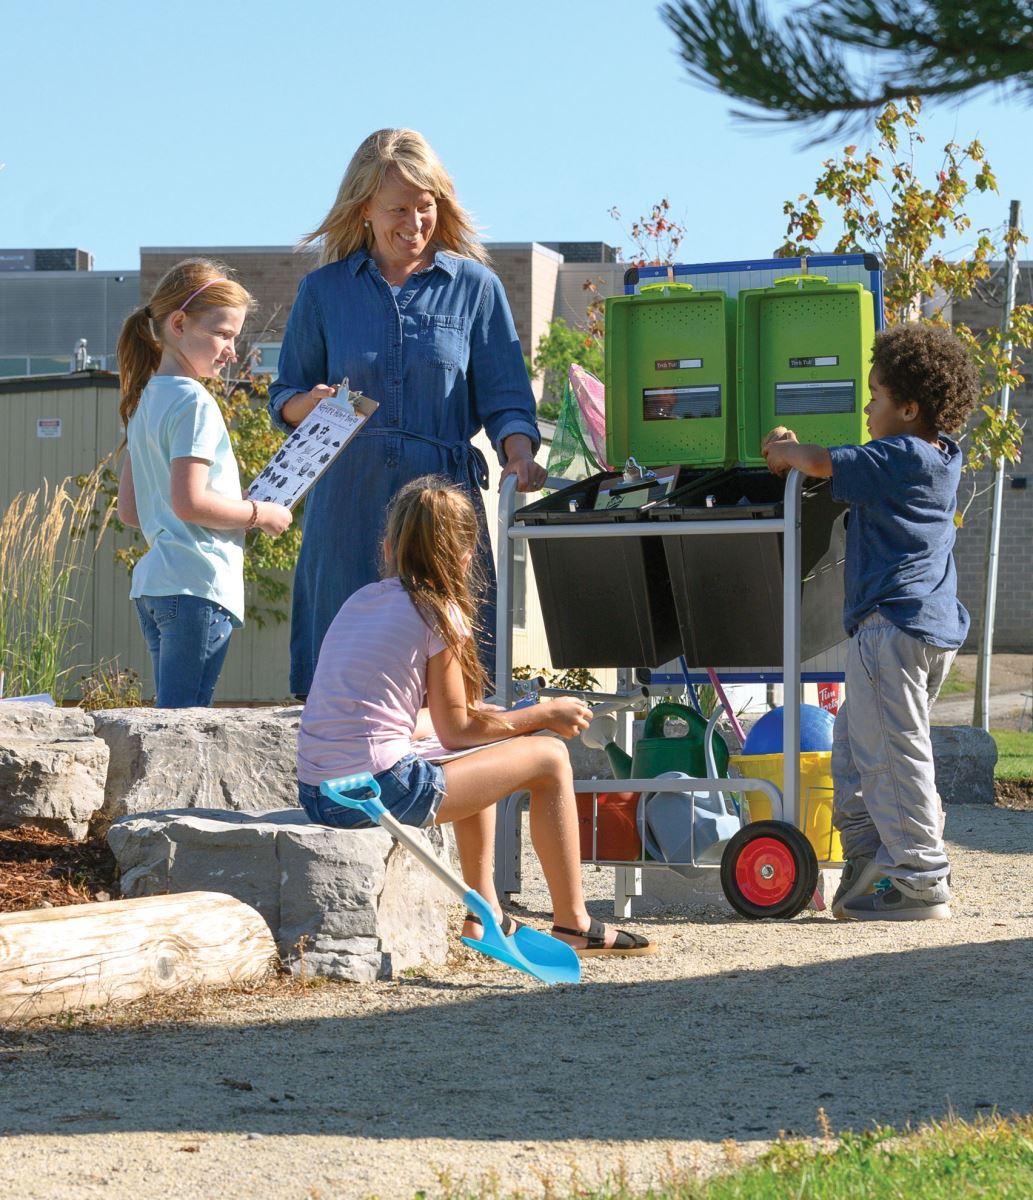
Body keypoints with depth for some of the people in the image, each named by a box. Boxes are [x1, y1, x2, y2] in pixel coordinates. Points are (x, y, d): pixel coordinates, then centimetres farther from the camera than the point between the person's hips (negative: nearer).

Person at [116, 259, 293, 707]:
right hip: (199, 586, -9)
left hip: (152, 583, 9)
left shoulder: (144, 400, 16)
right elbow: (189, 501, -20)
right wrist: (260, 514, -6)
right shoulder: (194, 402, -11)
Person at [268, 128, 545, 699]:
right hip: (349, 501, 1)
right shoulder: (324, 290, 12)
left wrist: (519, 455, -13)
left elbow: (505, 398, 7)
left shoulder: (474, 286, 10)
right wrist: (313, 402, -7)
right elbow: (283, 400, 16)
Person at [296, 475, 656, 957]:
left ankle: (484, 915, 32)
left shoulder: (359, 601, 16)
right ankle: (573, 925, 11)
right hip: (379, 793, -8)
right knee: (550, 758, 6)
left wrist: (477, 716, 36)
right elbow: (456, 732, 0)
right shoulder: (440, 615, -5)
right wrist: (544, 713, 13)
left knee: (476, 763, 33)